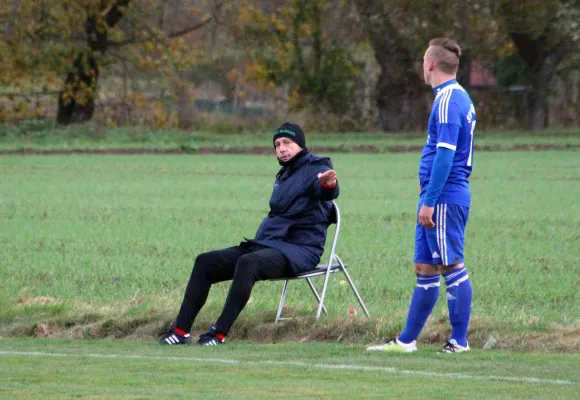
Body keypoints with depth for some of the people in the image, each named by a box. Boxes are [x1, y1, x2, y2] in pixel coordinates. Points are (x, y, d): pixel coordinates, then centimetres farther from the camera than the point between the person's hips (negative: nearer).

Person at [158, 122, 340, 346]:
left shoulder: (316, 167, -7)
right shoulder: (283, 175, 22)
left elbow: (327, 192, -31)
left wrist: (328, 185, -55)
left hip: (301, 249, -9)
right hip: (267, 243, 9)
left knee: (248, 263, -37)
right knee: (205, 262, 1)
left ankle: (219, 335, -40)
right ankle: (180, 331, -4)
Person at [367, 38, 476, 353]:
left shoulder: (448, 100, -14)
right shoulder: (459, 97, 16)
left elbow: (445, 155, -21)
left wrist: (429, 202, -20)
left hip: (444, 198, -10)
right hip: (445, 199, 10)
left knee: (452, 267, -6)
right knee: (424, 269, 11)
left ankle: (459, 341, -2)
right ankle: (407, 341, 14)